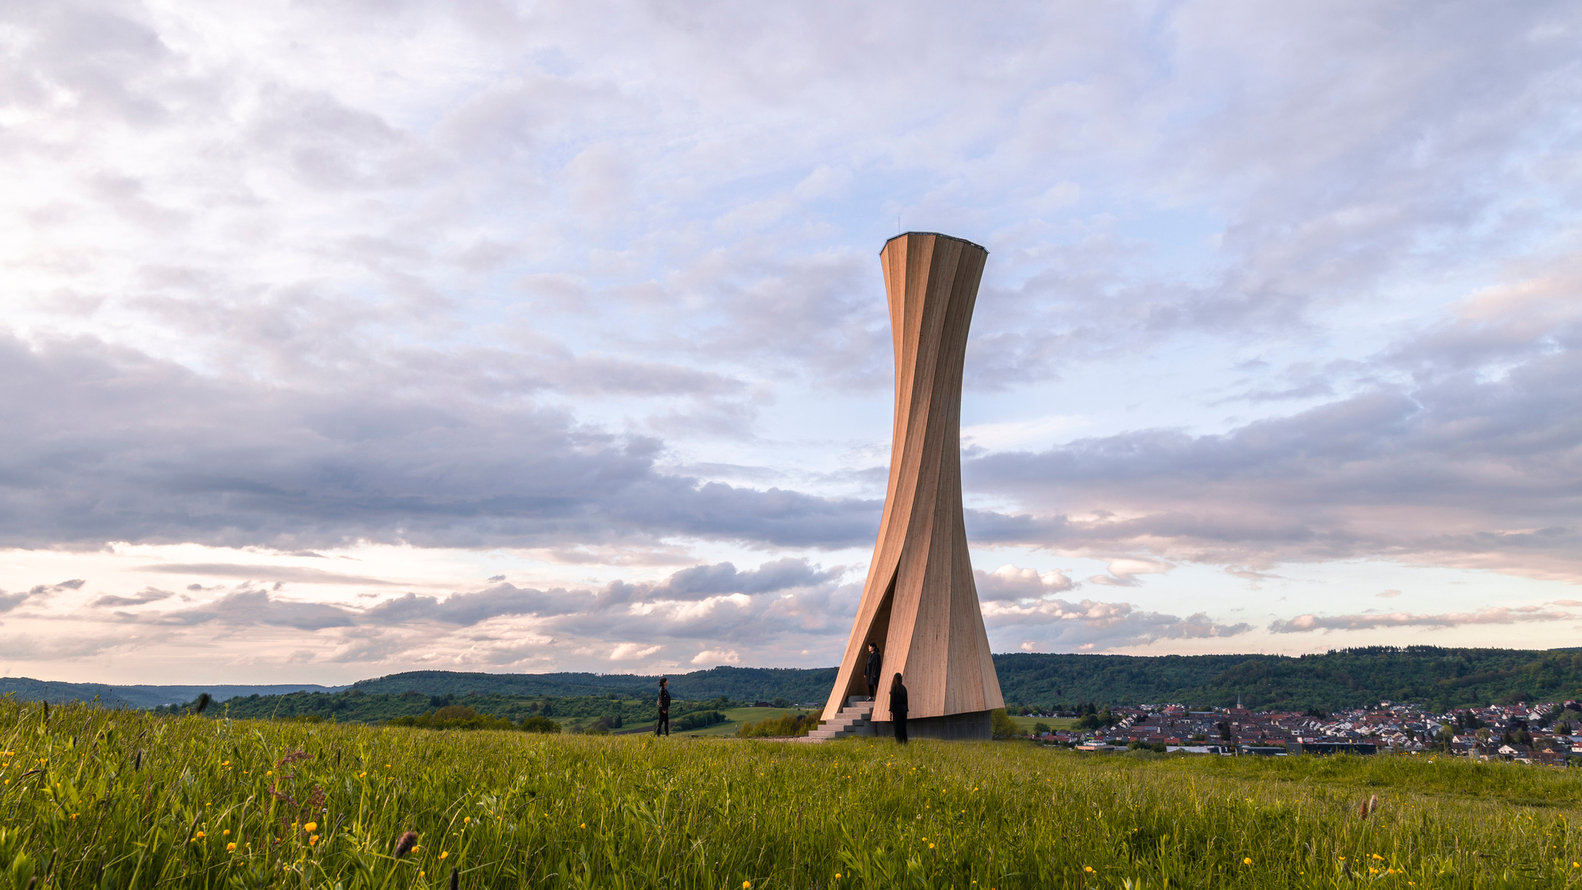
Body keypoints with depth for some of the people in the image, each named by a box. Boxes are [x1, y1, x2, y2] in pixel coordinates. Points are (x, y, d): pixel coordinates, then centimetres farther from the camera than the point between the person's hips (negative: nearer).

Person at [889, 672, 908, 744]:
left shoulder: (894, 688, -11)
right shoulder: (903, 688, 8)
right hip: (903, 708, 6)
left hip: (897, 708, -6)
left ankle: (899, 741, -6)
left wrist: (891, 710, -11)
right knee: (903, 727, 12)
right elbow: (906, 700, 12)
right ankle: (904, 741, 13)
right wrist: (905, 709, 18)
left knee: (897, 727, -3)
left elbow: (892, 699, -13)